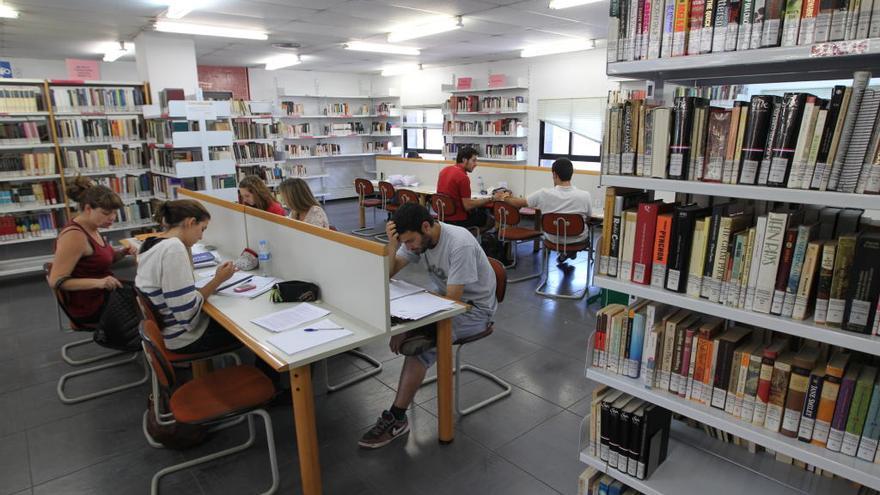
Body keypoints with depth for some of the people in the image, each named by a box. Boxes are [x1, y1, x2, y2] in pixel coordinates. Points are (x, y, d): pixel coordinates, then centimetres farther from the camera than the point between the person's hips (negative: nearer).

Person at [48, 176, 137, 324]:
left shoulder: (90, 228, 2)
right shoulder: (74, 236, -24)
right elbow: (55, 281, -25)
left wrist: (122, 253, -2)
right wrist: (99, 282, -35)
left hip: (103, 293, 8)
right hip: (89, 306, -8)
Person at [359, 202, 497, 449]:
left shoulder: (460, 244, -29)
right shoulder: (418, 238, -6)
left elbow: (453, 300, -28)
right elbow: (387, 274, -5)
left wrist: (408, 328, -26)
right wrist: (392, 243, -23)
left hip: (474, 307, -8)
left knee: (419, 346, -27)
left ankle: (396, 419, -12)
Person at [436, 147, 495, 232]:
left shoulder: (445, 170, 5)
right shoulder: (463, 177, -21)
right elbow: (468, 206, -22)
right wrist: (490, 199, -14)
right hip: (458, 220, -8)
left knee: (481, 210, 26)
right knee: (491, 219, 9)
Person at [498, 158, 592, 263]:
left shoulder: (544, 194, -22)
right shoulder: (585, 196, -23)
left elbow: (519, 203, -7)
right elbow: (588, 218, -4)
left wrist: (505, 197, 14)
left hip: (554, 239, 1)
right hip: (578, 239, 0)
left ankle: (564, 252, 35)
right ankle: (571, 251, 38)